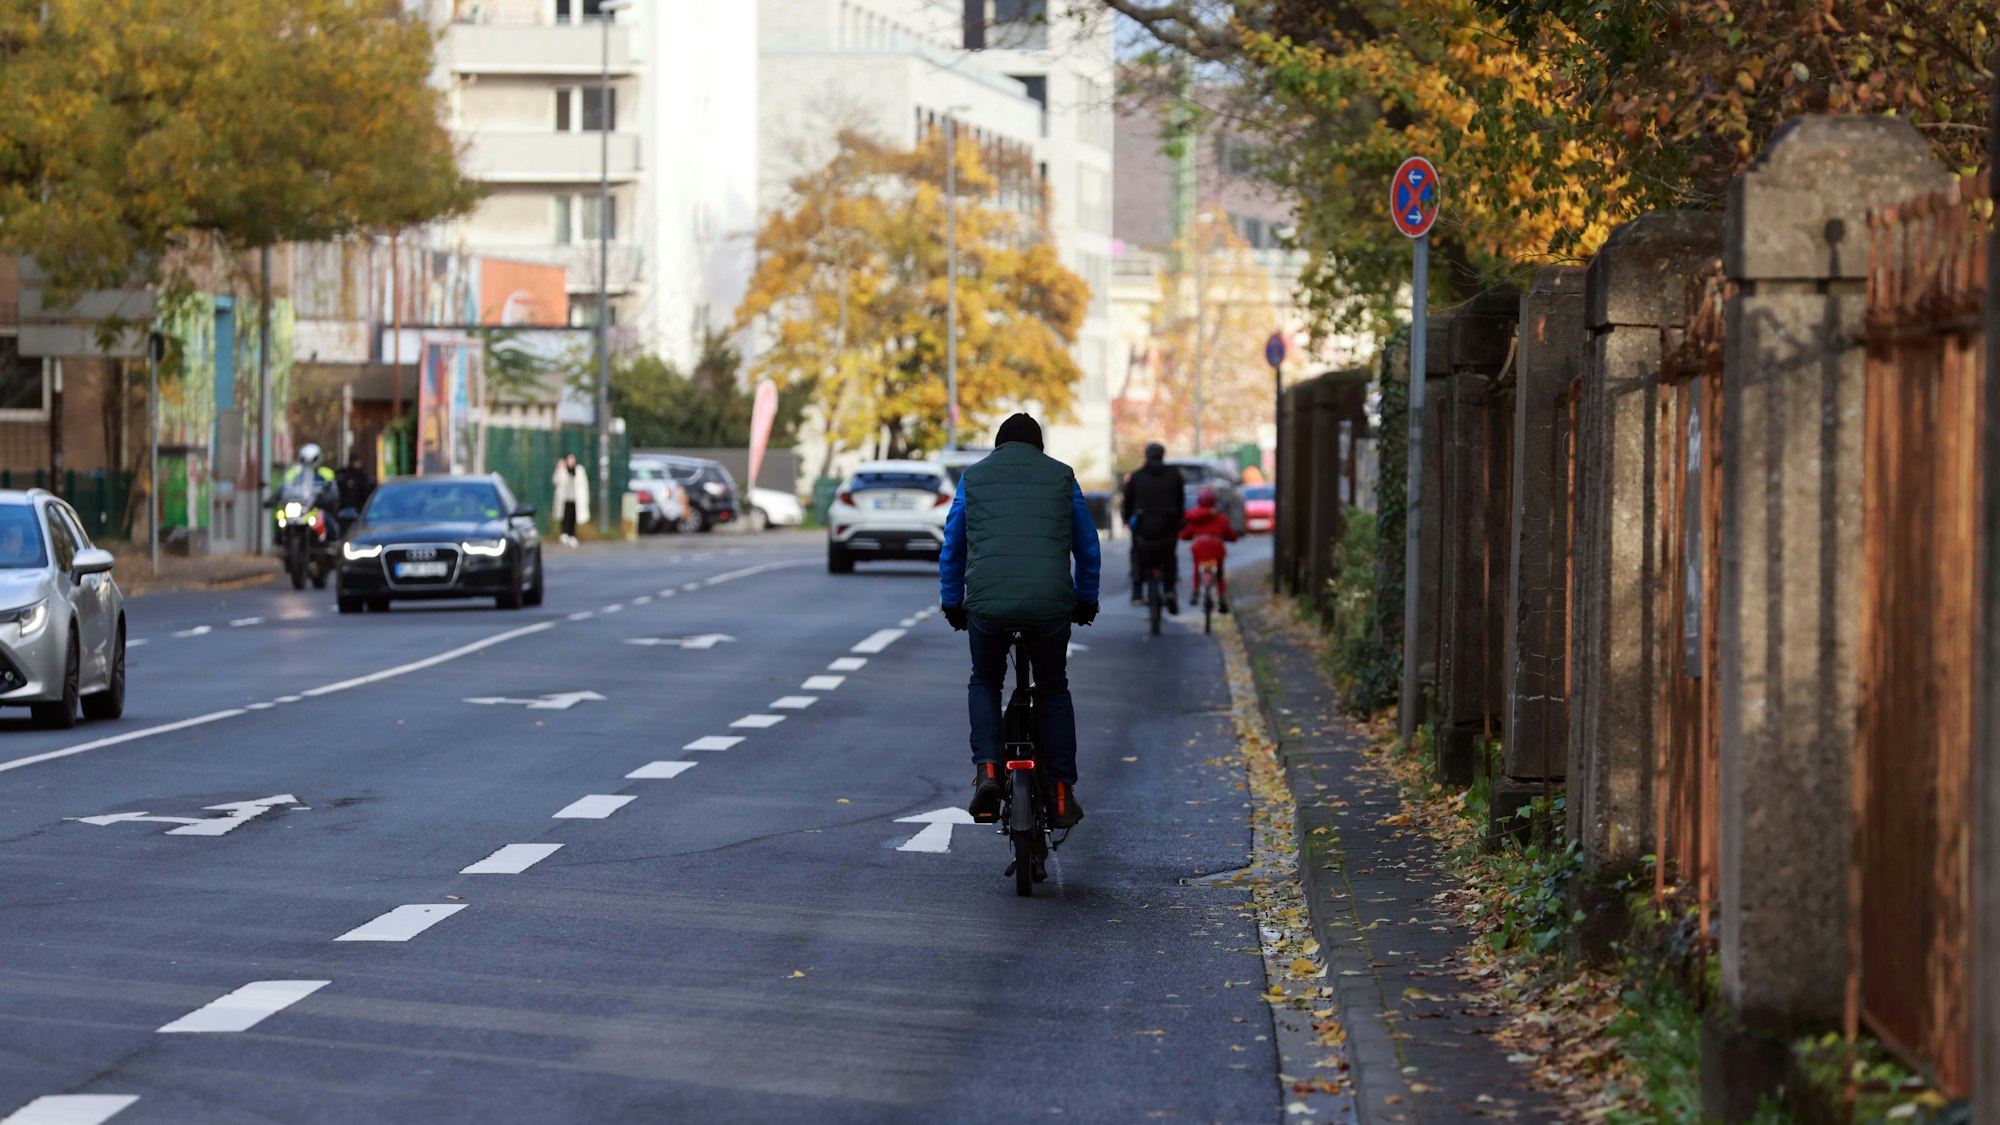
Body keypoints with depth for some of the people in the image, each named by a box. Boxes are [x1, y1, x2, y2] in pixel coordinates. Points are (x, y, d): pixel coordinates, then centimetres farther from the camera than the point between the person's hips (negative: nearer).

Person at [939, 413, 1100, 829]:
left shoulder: (974, 477, 15)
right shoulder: (1061, 476, 15)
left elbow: (952, 547, 20)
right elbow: (1087, 545, 21)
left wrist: (951, 603, 31)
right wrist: (1086, 600, 34)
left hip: (987, 602, 0)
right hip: (1050, 602, 0)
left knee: (984, 683, 23)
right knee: (1053, 690, 19)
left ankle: (986, 769, 0)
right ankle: (1060, 792, 12)